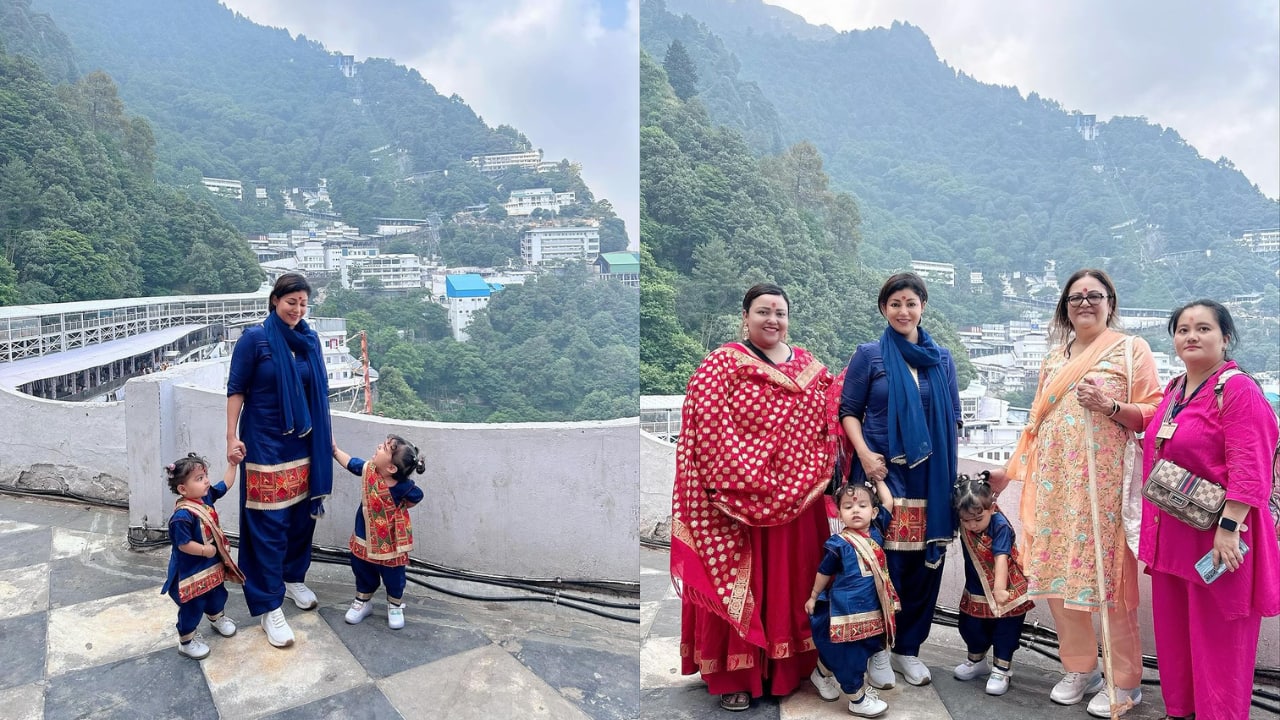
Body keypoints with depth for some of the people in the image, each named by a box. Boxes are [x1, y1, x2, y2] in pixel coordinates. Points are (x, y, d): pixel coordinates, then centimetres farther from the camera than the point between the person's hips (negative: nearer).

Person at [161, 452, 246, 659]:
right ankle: (186, 641, 27)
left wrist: (232, 462, 3)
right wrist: (206, 551, -21)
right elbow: (184, 544, -28)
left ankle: (216, 617, 55)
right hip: (190, 570, -8)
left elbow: (226, 484, 7)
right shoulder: (182, 515, -32)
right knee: (192, 606, 7)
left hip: (212, 564, 8)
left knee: (217, 593, 27)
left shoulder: (206, 496, -7)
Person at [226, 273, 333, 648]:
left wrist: (326, 435, 15)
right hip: (265, 444, -5)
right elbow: (235, 390, -5)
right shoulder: (255, 338, -9)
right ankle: (269, 607, 7)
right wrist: (232, 437, -10)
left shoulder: (310, 340, 6)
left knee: (302, 514, 12)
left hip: (303, 443, 5)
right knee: (269, 523, -2)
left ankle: (293, 578, 35)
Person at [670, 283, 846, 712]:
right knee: (738, 581, 4)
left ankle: (788, 664, 31)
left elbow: (826, 423, 15)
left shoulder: (809, 366, 10)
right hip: (739, 496, -5)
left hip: (796, 500, 5)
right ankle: (733, 676, 19)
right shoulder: (722, 364, -7)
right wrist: (740, 485, -21)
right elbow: (710, 432, -15)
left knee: (790, 580, 14)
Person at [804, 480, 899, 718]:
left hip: (871, 607, 6)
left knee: (835, 650, 19)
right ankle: (857, 699, 22)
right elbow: (824, 572, -1)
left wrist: (878, 477, 10)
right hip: (845, 608, -6)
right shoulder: (838, 543, -14)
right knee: (847, 655, 5)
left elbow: (888, 502, 7)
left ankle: (821, 674, 42)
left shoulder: (876, 531, -1)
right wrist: (813, 597, 8)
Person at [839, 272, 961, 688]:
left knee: (925, 562, 6)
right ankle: (877, 651, 15)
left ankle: (908, 649, 22)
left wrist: (943, 459, 4)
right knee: (883, 559, -2)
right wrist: (864, 454, -12)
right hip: (882, 471, -3)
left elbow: (954, 418, 16)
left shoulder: (942, 359, 11)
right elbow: (849, 411, 2)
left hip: (930, 477, 3)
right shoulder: (869, 355, 3)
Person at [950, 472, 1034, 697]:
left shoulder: (1000, 526, -29)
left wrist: (999, 589, -46)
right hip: (976, 590, 6)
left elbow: (1001, 559, -38)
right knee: (971, 628, 16)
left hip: (1005, 590, -6)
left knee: (1004, 632, 5)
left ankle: (1001, 670, 21)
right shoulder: (964, 526, -14)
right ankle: (976, 661, 39)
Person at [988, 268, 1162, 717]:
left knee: (1106, 578, -3)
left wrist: (1110, 406, -20)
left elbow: (1152, 414, -3)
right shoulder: (1054, 357, 17)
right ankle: (1079, 669, 24)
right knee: (1057, 575, 7)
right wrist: (1011, 469, 17)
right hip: (1055, 483, 5)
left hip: (1105, 483, -5)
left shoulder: (1131, 349, 3)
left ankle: (1125, 682, 15)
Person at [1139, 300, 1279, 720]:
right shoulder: (1174, 390, 12)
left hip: (1215, 537, -8)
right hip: (1171, 535, 8)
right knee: (1173, 631, 18)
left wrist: (1229, 528, -25)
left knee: (1217, 639, 4)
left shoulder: (1238, 390, -14)